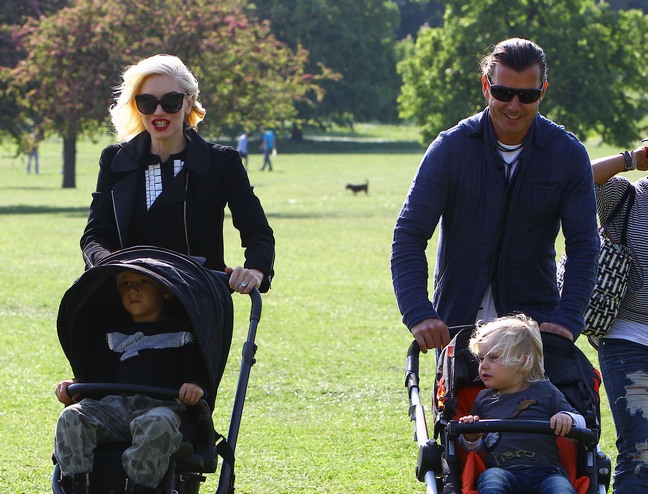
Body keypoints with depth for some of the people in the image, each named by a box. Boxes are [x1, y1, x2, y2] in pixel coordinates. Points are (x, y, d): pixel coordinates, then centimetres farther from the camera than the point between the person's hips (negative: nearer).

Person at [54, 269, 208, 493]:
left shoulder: (180, 333, 15)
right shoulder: (115, 334, 30)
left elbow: (201, 373, 5)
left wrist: (196, 387, -18)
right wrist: (74, 385, 11)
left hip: (160, 406, -4)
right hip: (115, 404, 4)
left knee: (157, 423, -41)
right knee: (71, 417, -25)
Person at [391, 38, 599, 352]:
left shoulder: (568, 154, -3)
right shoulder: (450, 147, -7)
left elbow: (583, 246, -4)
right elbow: (408, 236, -9)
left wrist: (568, 320, -20)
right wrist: (419, 314, -24)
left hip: (537, 320, 0)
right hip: (457, 322, 0)